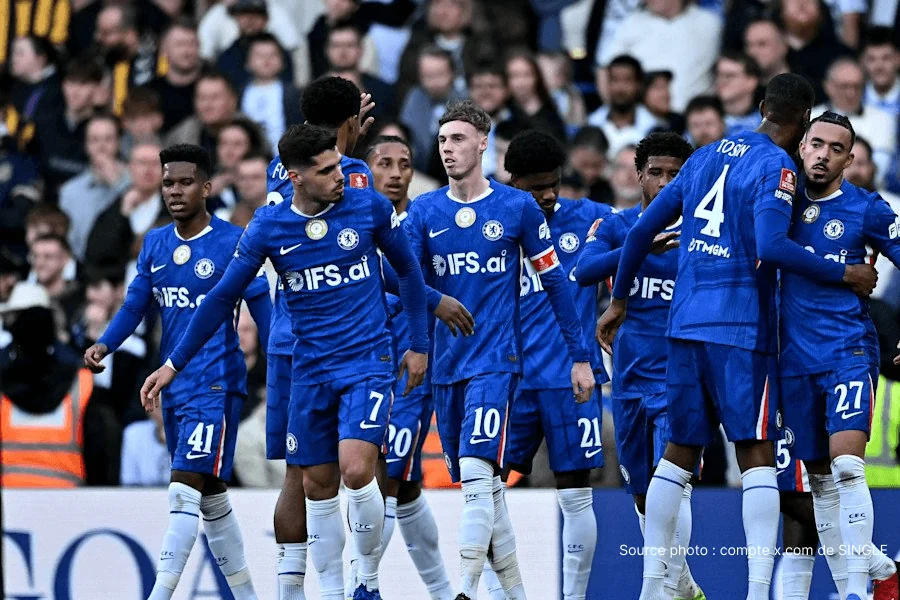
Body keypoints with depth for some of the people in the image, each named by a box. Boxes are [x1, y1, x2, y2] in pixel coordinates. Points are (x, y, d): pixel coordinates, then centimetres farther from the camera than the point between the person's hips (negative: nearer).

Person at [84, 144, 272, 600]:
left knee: (184, 490, -17)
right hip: (175, 386, 7)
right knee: (210, 496, 13)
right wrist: (104, 345, -7)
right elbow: (134, 305, 11)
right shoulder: (155, 245, 10)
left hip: (216, 384, -7)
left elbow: (262, 309, -5)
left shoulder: (234, 242, -7)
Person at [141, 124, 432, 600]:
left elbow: (407, 270, 9)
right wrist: (174, 364, 4)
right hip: (311, 372, 2)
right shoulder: (268, 227, -4)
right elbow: (223, 298, 4)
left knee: (356, 471, -19)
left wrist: (418, 343, 10)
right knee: (318, 485, 5)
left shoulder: (369, 207, -6)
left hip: (368, 362, -2)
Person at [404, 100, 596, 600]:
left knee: (477, 473, -19)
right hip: (447, 365, 4)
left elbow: (555, 282, 5)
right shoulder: (424, 212, 7)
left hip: (497, 358, -4)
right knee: (483, 486, 9)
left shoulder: (517, 207, -1)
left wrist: (581, 356, 5)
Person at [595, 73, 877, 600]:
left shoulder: (706, 156, 15)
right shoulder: (777, 167, -6)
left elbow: (643, 230, 17)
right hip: (742, 329, -6)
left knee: (680, 452, 13)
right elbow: (770, 247, -21)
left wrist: (619, 301, 27)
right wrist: (844, 274, -11)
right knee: (758, 455, -6)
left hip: (685, 322, 6)